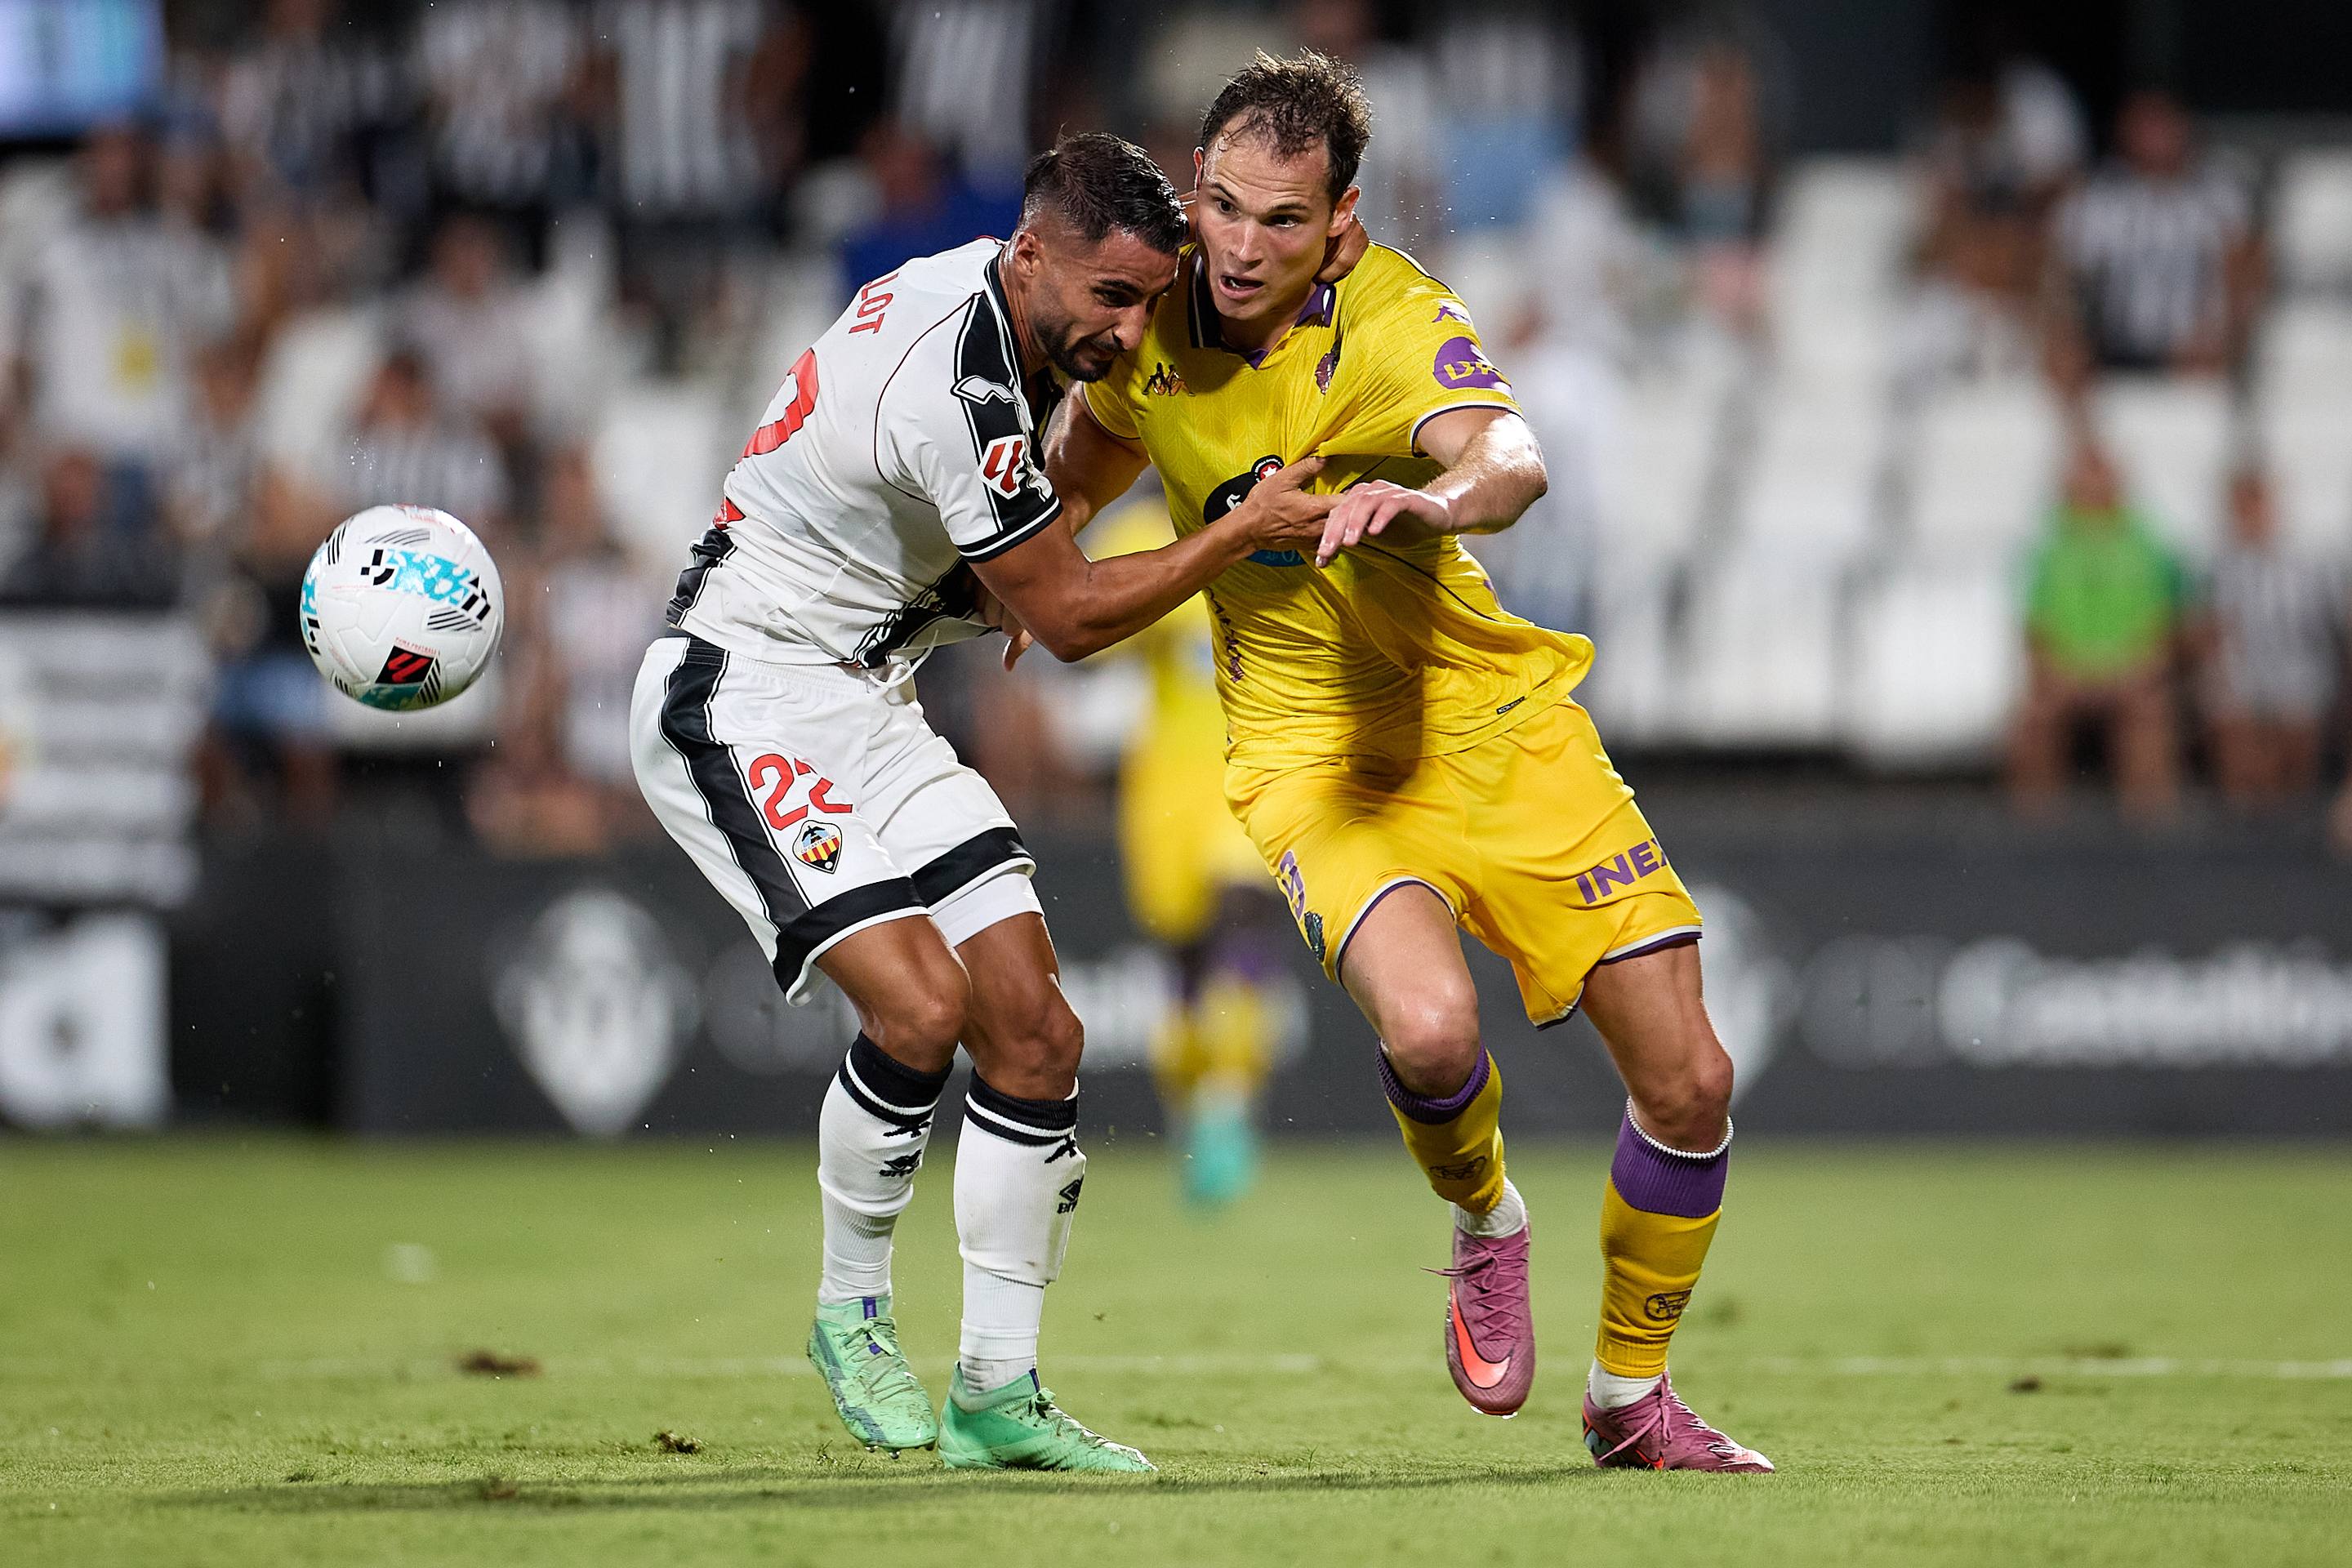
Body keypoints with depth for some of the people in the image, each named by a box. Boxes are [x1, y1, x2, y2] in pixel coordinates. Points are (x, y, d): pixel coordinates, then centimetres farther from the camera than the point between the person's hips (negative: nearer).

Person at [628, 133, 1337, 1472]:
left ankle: (996, 1395, 6)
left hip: (868, 706, 10)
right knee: (922, 1001, -25)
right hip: (741, 697, -10)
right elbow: (1069, 617, -17)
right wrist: (1246, 534, -13)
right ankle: (853, 1311, -1)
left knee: (1035, 1036, -1)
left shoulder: (989, 290, 2)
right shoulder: (955, 391, -28)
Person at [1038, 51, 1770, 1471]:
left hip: (1498, 717, -1)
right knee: (1427, 1023, -29)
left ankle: (1632, 1396, 23)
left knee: (1688, 1078, -2)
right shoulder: (1147, 316, -7)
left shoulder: (1394, 324, -21)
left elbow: (1513, 460, -44)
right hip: (1314, 750, 1)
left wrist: (1429, 498, -63)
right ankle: (1485, 1227, 6)